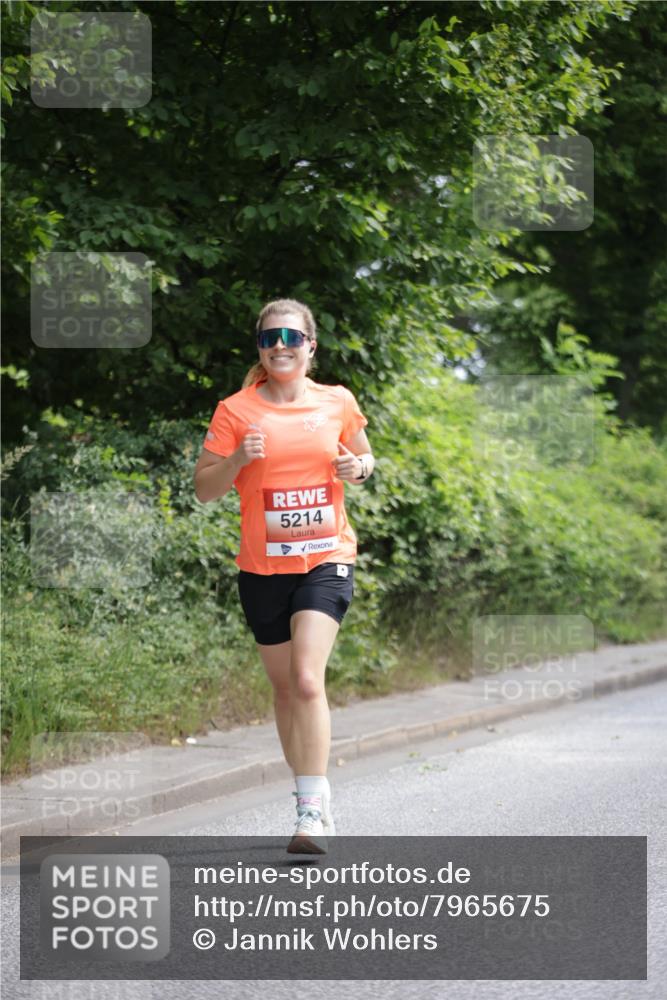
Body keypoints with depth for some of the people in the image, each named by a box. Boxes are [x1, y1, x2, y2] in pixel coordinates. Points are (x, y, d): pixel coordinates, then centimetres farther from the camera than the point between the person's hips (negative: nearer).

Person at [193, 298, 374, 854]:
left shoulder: (337, 403, 4)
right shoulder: (237, 411, -1)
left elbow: (364, 458, 21)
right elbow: (204, 489, 1)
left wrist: (358, 468, -2)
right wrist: (239, 459, -17)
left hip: (326, 559, -1)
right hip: (262, 567, 1)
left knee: (307, 678, -18)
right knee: (285, 687, 10)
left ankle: (314, 809, -17)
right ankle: (313, 799, 25)